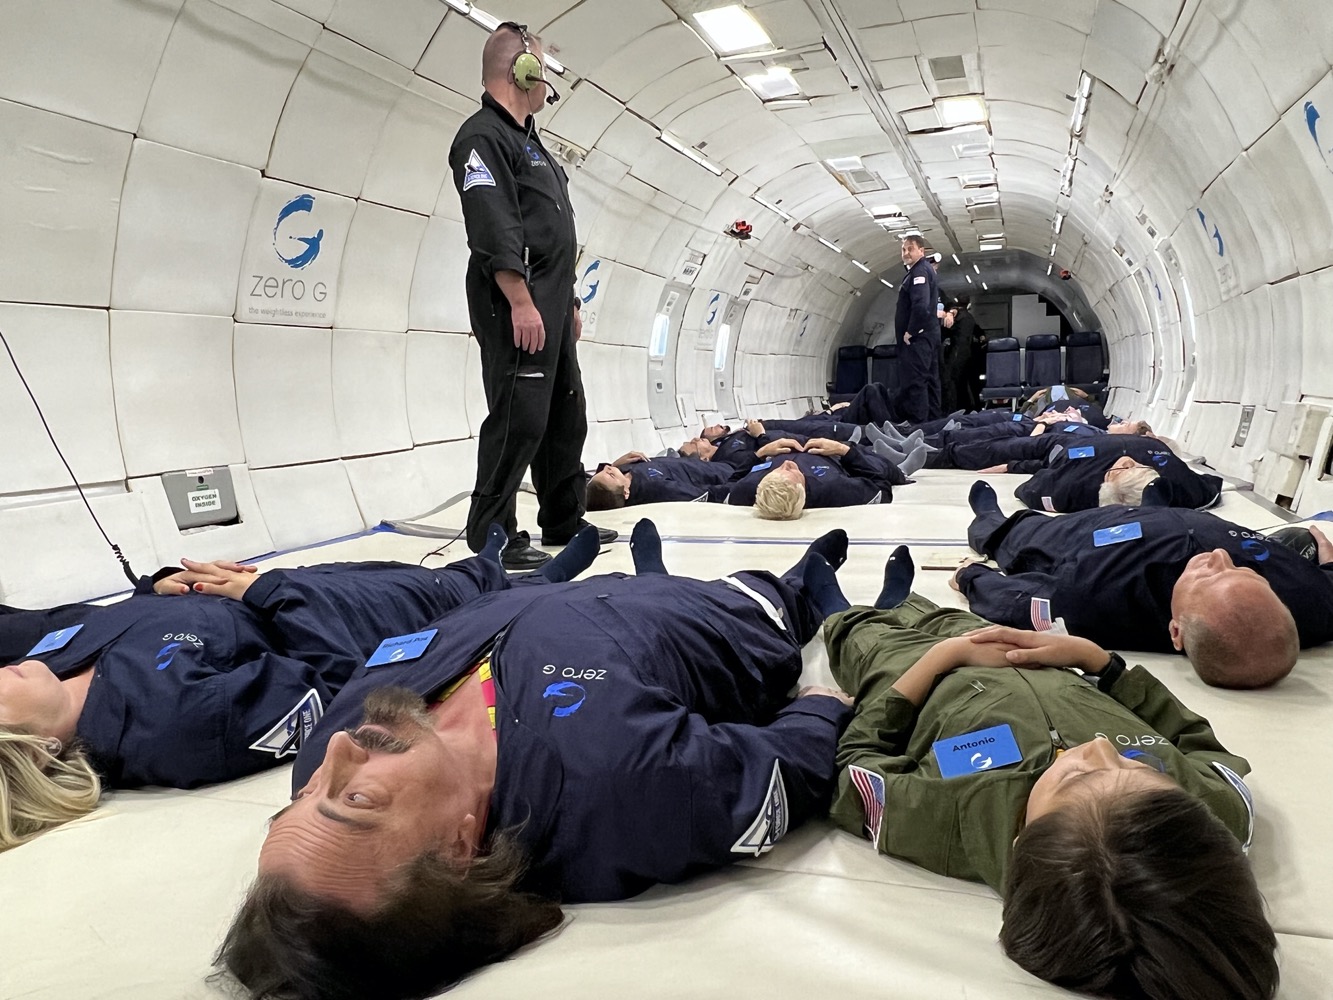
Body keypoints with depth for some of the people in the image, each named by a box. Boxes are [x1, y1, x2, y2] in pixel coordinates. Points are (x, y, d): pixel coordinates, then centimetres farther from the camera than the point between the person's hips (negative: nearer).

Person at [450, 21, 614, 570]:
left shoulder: (527, 140, 24)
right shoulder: (483, 135, -7)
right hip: (515, 306, -10)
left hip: (550, 305, 10)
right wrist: (521, 302, -25)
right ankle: (492, 537, -2)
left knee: (565, 417, 13)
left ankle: (564, 521, 24)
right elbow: (495, 229, -19)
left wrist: (567, 300, 22)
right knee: (518, 421, -11)